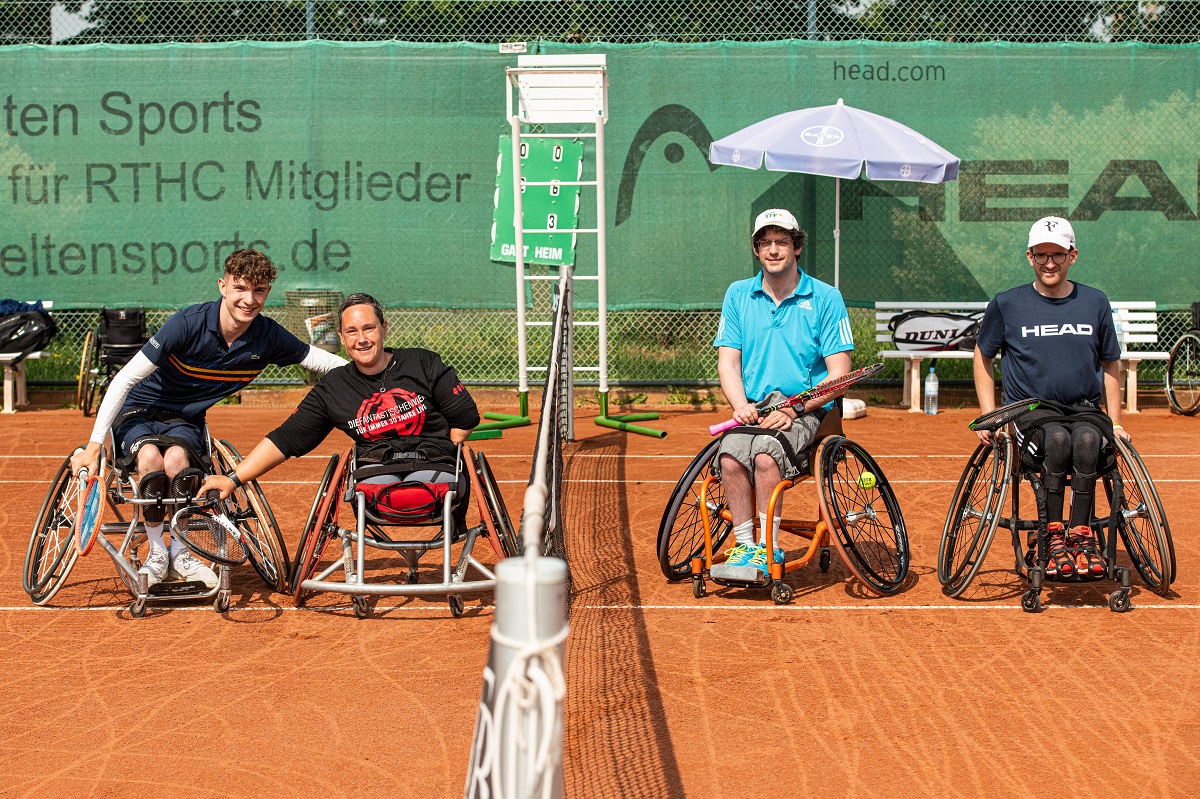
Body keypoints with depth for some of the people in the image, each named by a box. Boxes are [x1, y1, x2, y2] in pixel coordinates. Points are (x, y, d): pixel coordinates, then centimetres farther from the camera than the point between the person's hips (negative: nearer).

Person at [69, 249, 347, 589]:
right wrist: (94, 445, -23)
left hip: (185, 419, 2)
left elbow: (322, 360, -1)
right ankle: (156, 553, -13)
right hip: (140, 410, -2)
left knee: (176, 458, -32)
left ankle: (179, 552, -10)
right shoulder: (188, 322, -24)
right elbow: (125, 379, -21)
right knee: (150, 456, -34)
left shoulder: (268, 337, -13)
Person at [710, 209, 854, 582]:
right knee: (730, 456, -29)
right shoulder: (738, 295, 11)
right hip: (753, 408, 3)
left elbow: (838, 374, -2)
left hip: (806, 410, -3)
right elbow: (728, 361, 8)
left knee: (765, 452, -32)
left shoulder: (826, 298, 2)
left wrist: (793, 409, -15)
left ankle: (769, 549, -20)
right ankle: (744, 547, -18)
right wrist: (742, 406, -12)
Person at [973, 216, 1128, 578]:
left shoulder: (1095, 303, 10)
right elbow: (983, 358, 15)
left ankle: (1081, 534, -28)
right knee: (1058, 439, -36)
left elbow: (1110, 365, 20)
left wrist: (1115, 422, 12)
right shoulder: (1006, 304, 4)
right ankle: (1055, 535, -25)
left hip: (1085, 409, 2)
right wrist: (988, 417, 5)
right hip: (1031, 411, -1)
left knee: (1087, 439, -35)